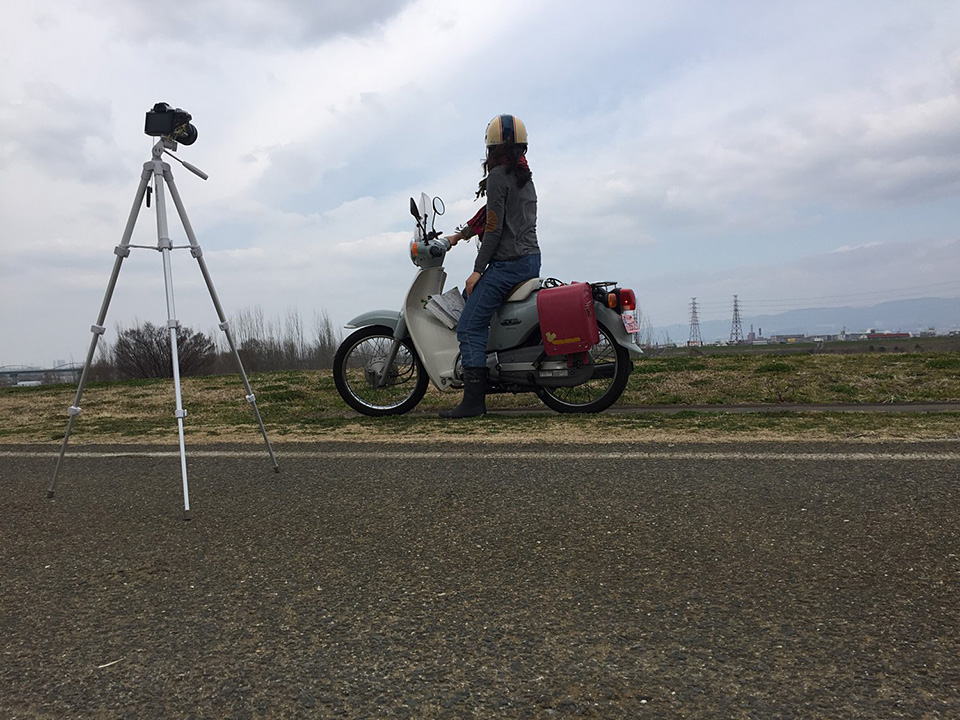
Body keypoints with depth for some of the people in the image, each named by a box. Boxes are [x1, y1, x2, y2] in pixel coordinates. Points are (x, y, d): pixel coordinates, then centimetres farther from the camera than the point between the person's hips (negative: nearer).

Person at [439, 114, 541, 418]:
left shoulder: (498, 175, -10)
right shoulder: (525, 176, 18)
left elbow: (494, 227, -15)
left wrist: (478, 270, -12)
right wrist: (460, 234, 27)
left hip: (507, 263, -10)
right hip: (531, 259, 10)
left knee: (468, 327, -10)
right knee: (469, 295, 27)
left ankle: (474, 401, -14)